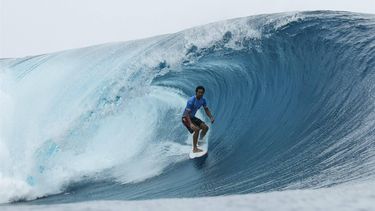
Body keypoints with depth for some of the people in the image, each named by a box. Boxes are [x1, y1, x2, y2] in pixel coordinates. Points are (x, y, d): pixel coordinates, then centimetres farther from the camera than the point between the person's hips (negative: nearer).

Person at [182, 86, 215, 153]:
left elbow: (207, 110, 7)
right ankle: (195, 148, -22)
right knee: (197, 129, -27)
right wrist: (191, 124, -43)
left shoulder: (203, 100, -4)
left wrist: (211, 117, -13)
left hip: (193, 117, 8)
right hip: (186, 118, -8)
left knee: (205, 127, 1)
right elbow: (187, 113, -31)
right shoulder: (191, 100, -28)